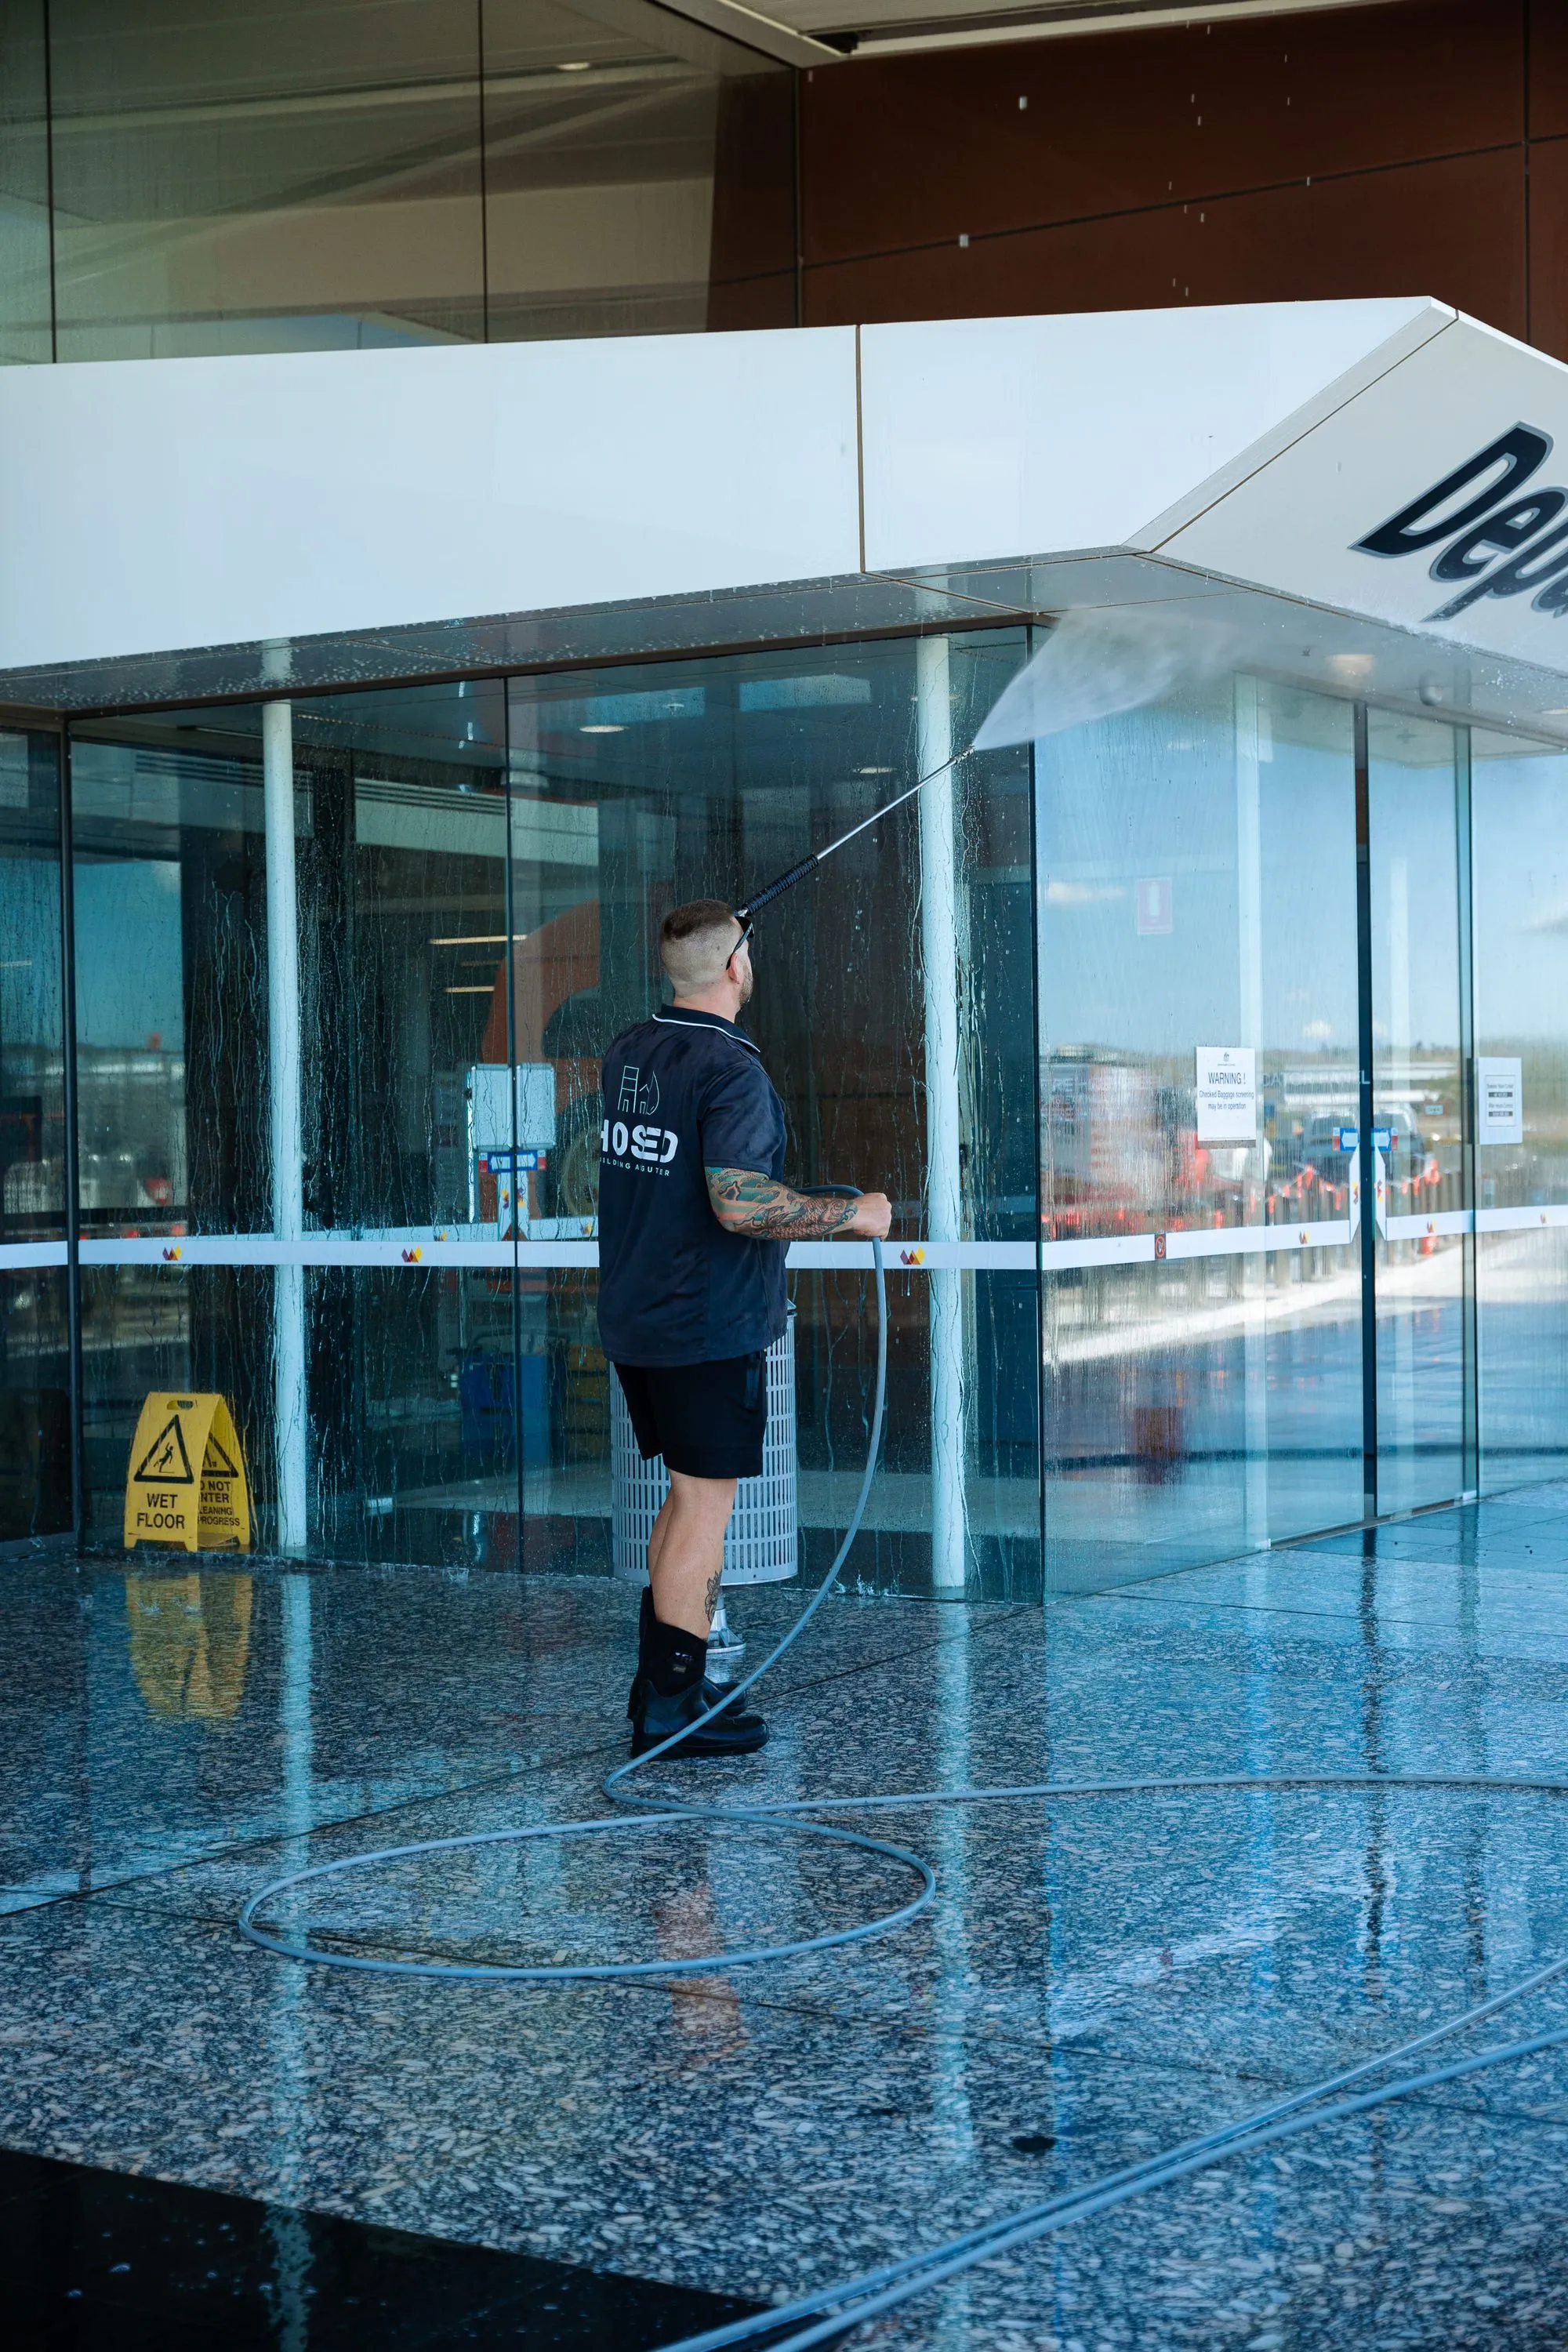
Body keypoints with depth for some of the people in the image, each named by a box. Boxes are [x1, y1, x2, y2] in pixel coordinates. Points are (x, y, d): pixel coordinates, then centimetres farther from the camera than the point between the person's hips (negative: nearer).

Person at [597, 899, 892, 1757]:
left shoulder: (628, 1052, 8)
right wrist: (853, 1213, -15)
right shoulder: (731, 1069, -18)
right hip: (709, 1328, -8)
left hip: (635, 1320, 9)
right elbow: (740, 1203, -27)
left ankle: (661, 1684, 24)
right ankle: (670, 1709, 2)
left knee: (691, 1494, 19)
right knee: (706, 1506, -1)